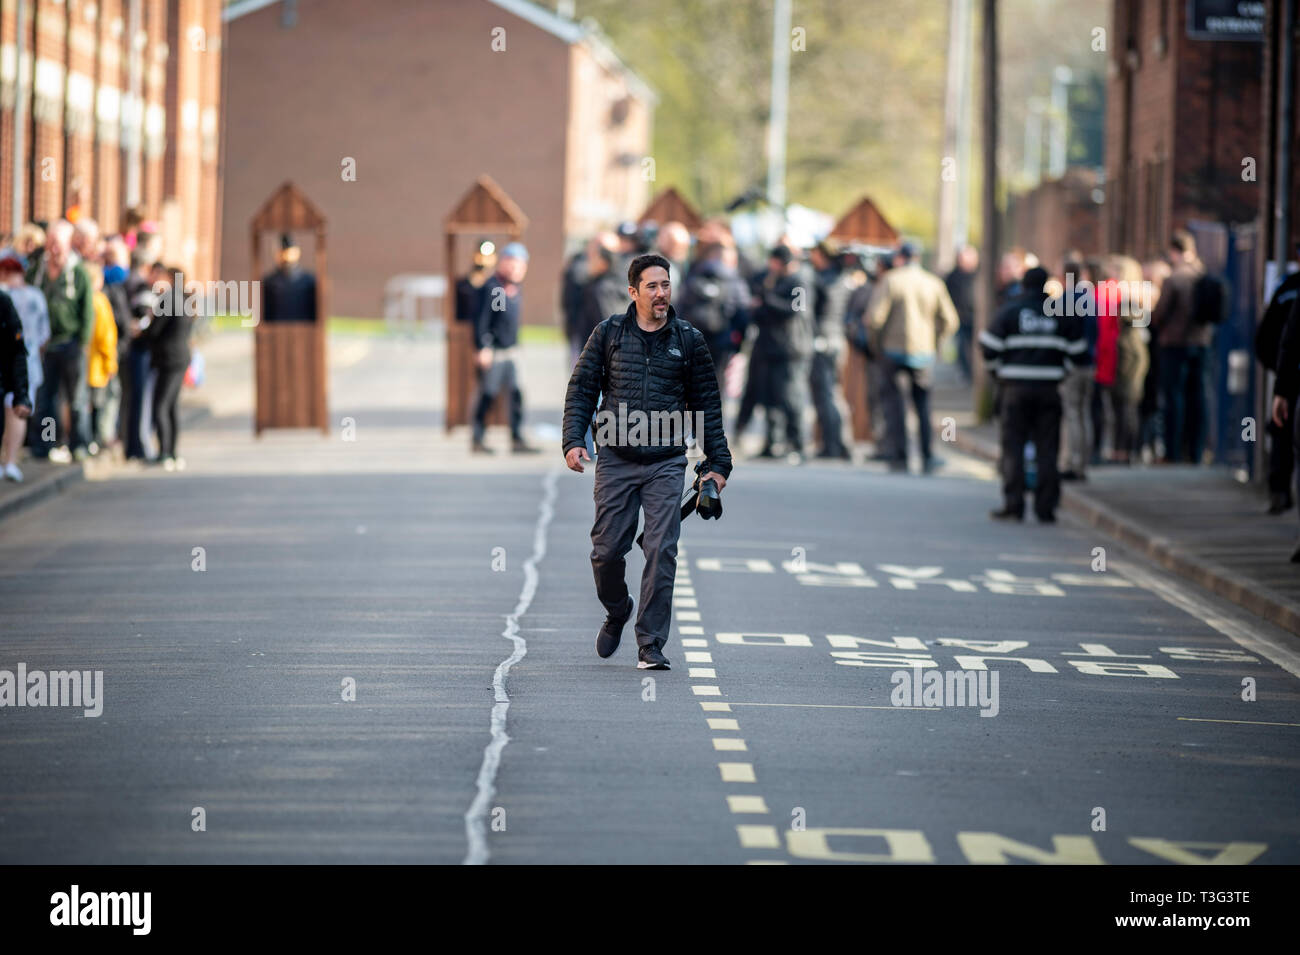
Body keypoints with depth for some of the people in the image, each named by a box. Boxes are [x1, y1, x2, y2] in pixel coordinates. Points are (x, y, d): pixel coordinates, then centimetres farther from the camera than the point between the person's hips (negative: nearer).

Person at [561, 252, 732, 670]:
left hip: (666, 463, 0)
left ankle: (650, 644, -2)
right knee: (607, 550, 1)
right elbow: (581, 389, 8)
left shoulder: (688, 340, 6)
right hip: (615, 460, 0)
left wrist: (718, 463, 7)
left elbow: (708, 405, 11)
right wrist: (573, 441, -5)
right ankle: (617, 612, 31)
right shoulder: (609, 333, 5)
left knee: (661, 551, -8)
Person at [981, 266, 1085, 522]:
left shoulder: (1008, 311, -1)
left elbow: (990, 347, -4)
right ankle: (1046, 507, 2)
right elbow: (1075, 350, 6)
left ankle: (1013, 506, -3)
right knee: (1047, 448, 4)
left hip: (1016, 386, -2)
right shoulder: (1062, 313, 4)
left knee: (1013, 446, 2)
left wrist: (999, 372, 12)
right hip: (1049, 387, 2)